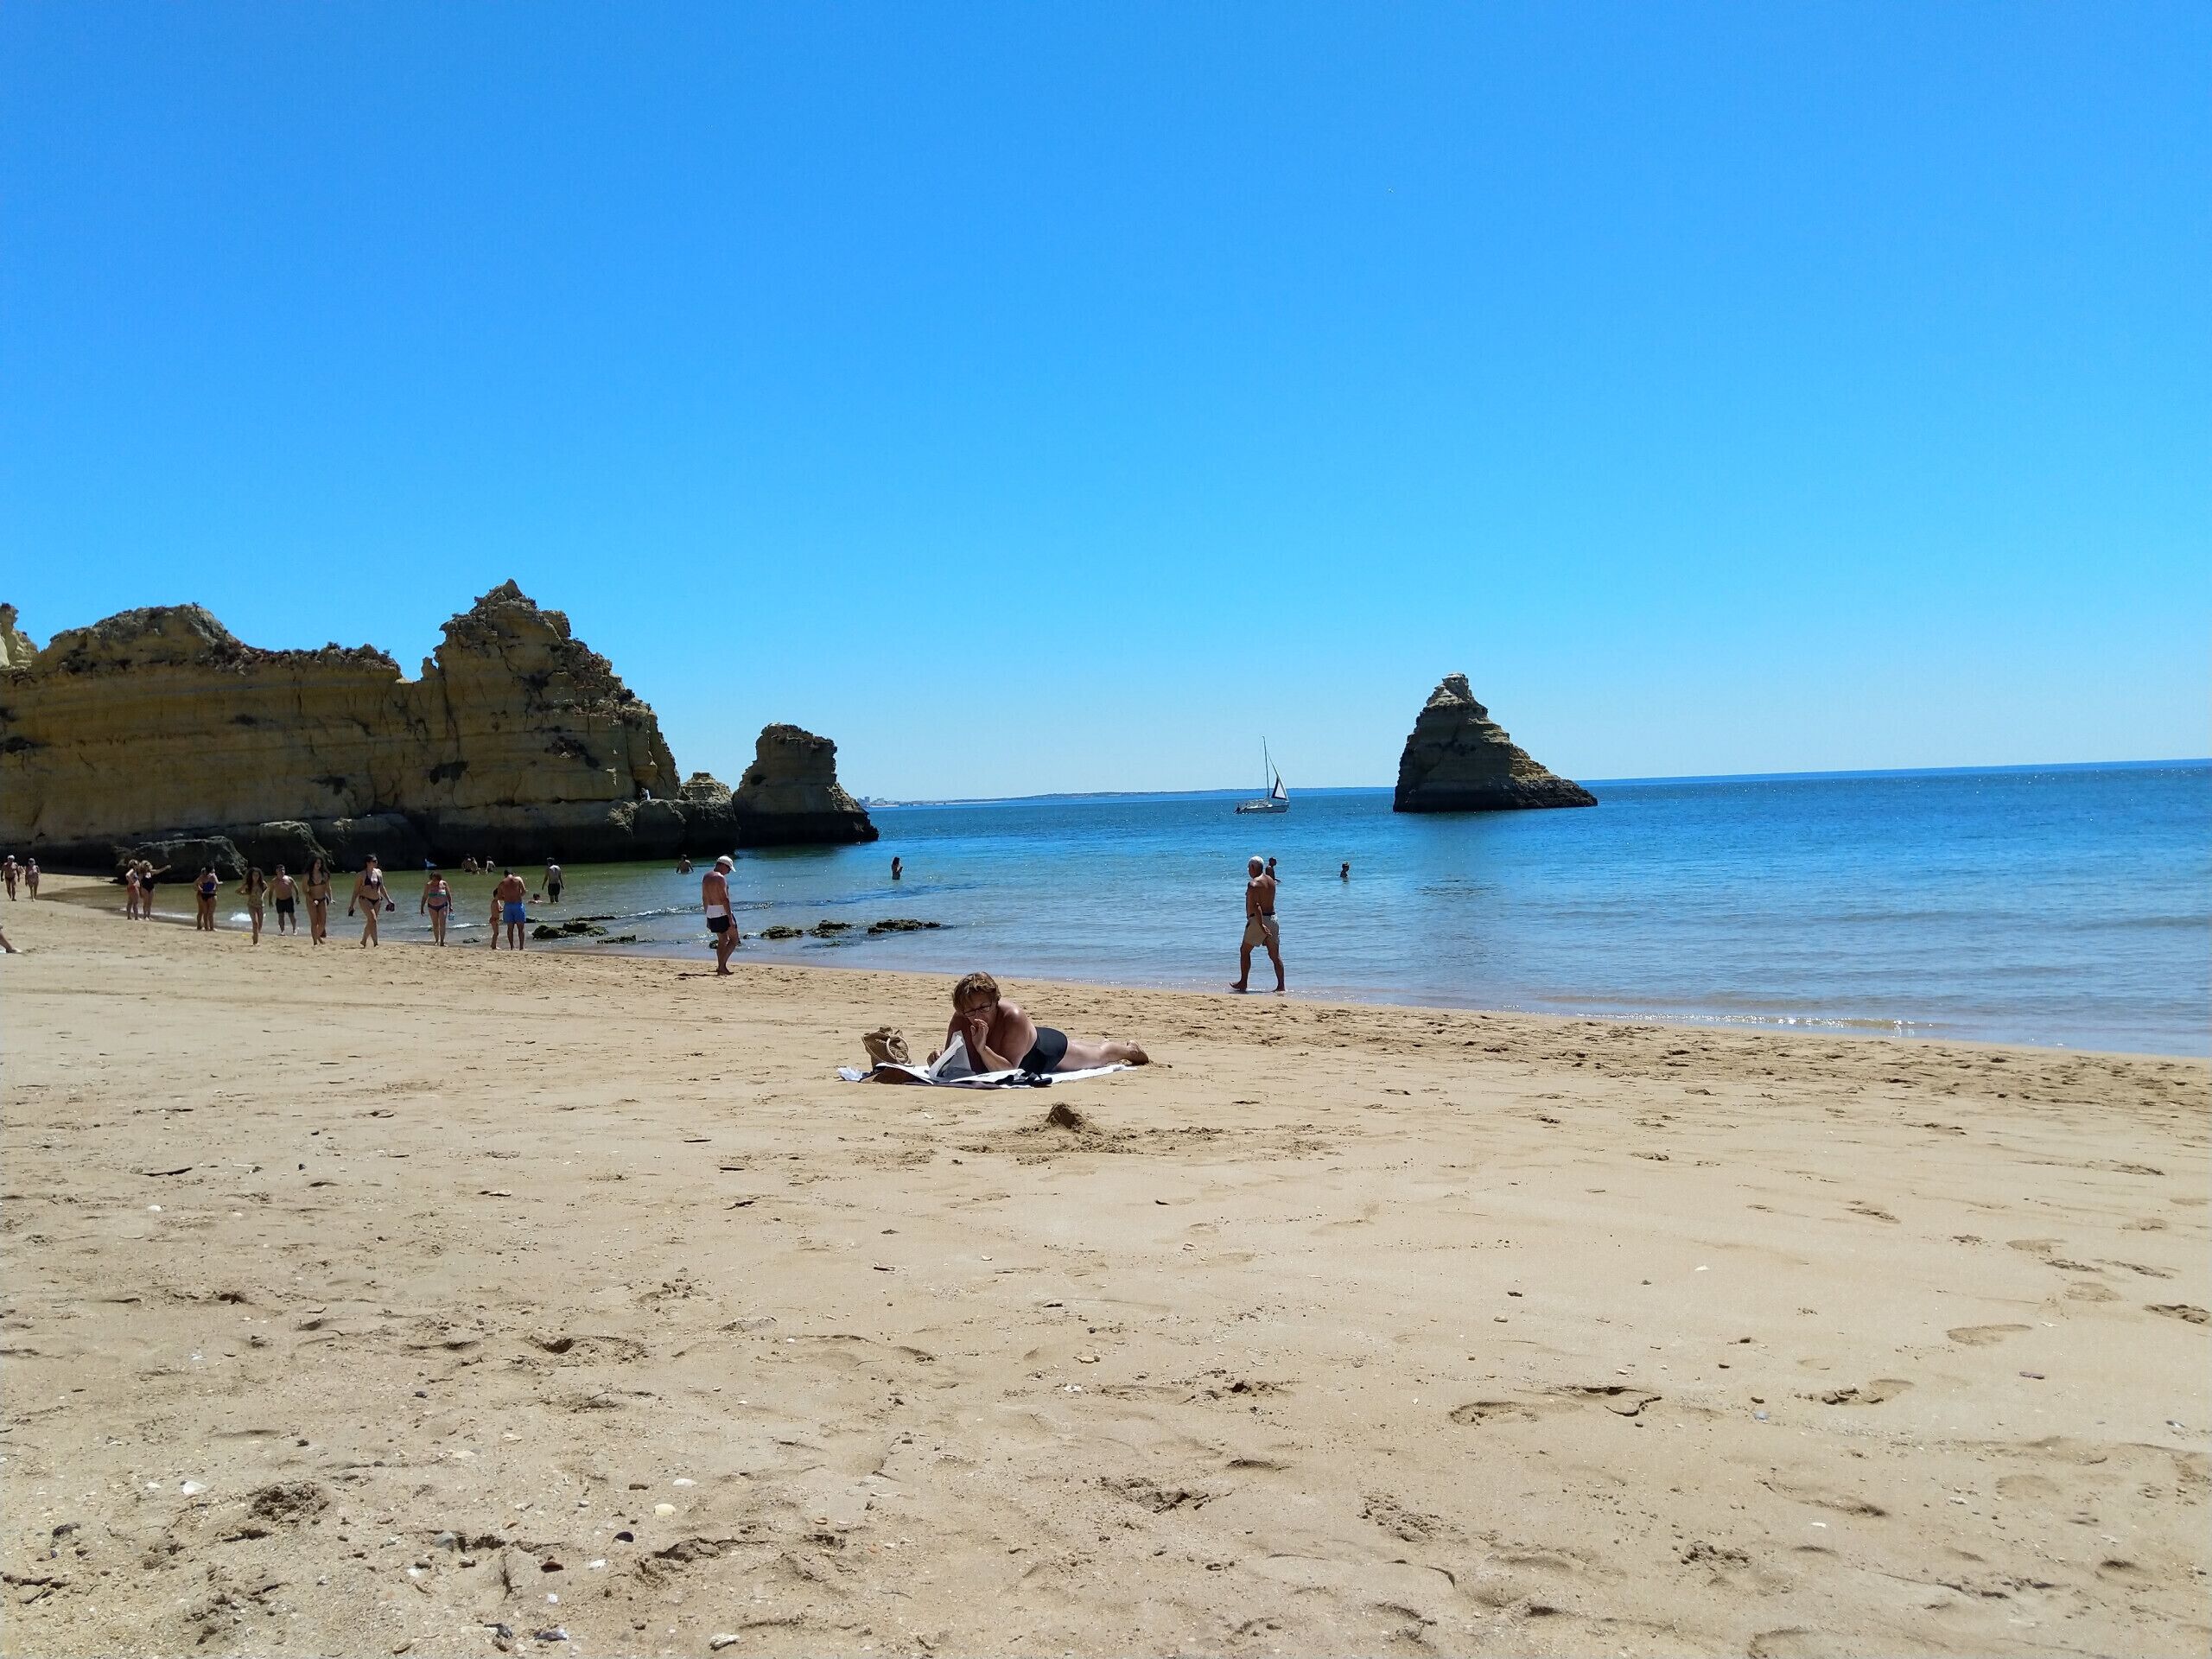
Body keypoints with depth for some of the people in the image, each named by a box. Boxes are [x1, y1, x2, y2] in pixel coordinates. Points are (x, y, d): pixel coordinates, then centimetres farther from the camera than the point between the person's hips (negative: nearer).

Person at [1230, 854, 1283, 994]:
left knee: (1245, 951, 9)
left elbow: (1256, 906, -23)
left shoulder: (1253, 883, -13)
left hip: (1258, 920, -7)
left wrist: (1261, 925, -29)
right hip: (1272, 918, 7)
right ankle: (1281, 986, -1)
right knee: (1275, 955, 5)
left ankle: (1243, 983, 12)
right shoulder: (1271, 880, 12)